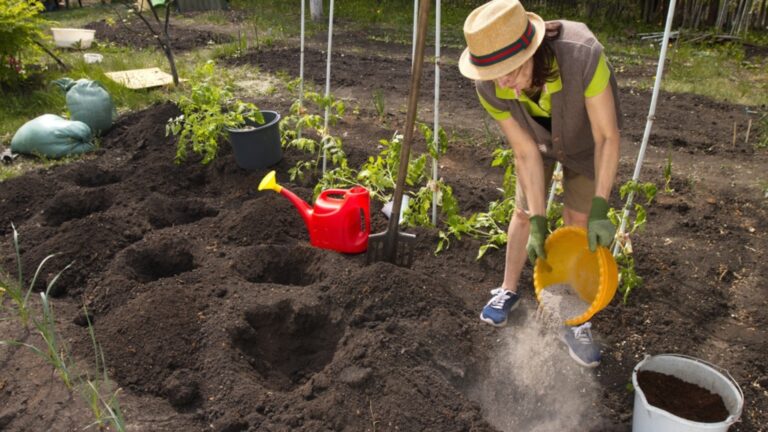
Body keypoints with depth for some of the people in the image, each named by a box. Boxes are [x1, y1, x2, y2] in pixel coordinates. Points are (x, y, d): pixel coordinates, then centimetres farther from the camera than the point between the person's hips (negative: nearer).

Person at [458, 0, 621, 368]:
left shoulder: (583, 55, -45)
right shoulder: (489, 86, -33)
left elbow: (607, 137, -35)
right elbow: (526, 153, -25)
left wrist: (600, 209, -38)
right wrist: (538, 221, -25)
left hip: (587, 139, -2)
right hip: (537, 138, 2)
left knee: (578, 223, -1)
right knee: (523, 213, 9)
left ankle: (574, 323, 12)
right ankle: (508, 290, 32)